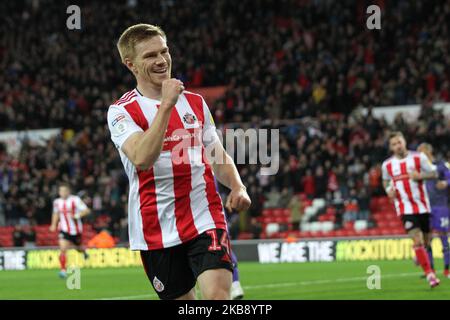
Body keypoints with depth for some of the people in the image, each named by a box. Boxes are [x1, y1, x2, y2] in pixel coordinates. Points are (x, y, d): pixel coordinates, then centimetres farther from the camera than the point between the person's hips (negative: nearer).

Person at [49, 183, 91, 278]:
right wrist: (53, 225, 10)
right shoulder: (57, 202, 2)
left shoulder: (75, 200, -13)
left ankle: (84, 251, 55)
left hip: (76, 230, -2)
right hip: (64, 230, 2)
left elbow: (87, 210, -14)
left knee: (78, 248, 18)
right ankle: (63, 270, -16)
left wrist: (77, 216, -28)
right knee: (62, 249, -17)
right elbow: (56, 213, 21)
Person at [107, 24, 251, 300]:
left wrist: (237, 187, 0)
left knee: (217, 295, -19)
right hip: (157, 232, -2)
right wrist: (166, 105, -23)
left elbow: (217, 156, 21)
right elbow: (142, 159, -22)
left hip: (206, 220, 2)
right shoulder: (122, 111, -3)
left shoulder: (195, 102, 12)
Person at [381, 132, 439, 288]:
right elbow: (386, 181, 20)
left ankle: (419, 256, 45)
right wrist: (389, 189, -3)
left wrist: (420, 176, -19)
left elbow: (434, 174, 1)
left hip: (422, 206, 1)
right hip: (405, 208, -1)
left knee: (426, 242, 9)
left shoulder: (418, 157, -3)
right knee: (417, 241, -17)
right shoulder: (387, 165, 1)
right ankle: (429, 274, -12)